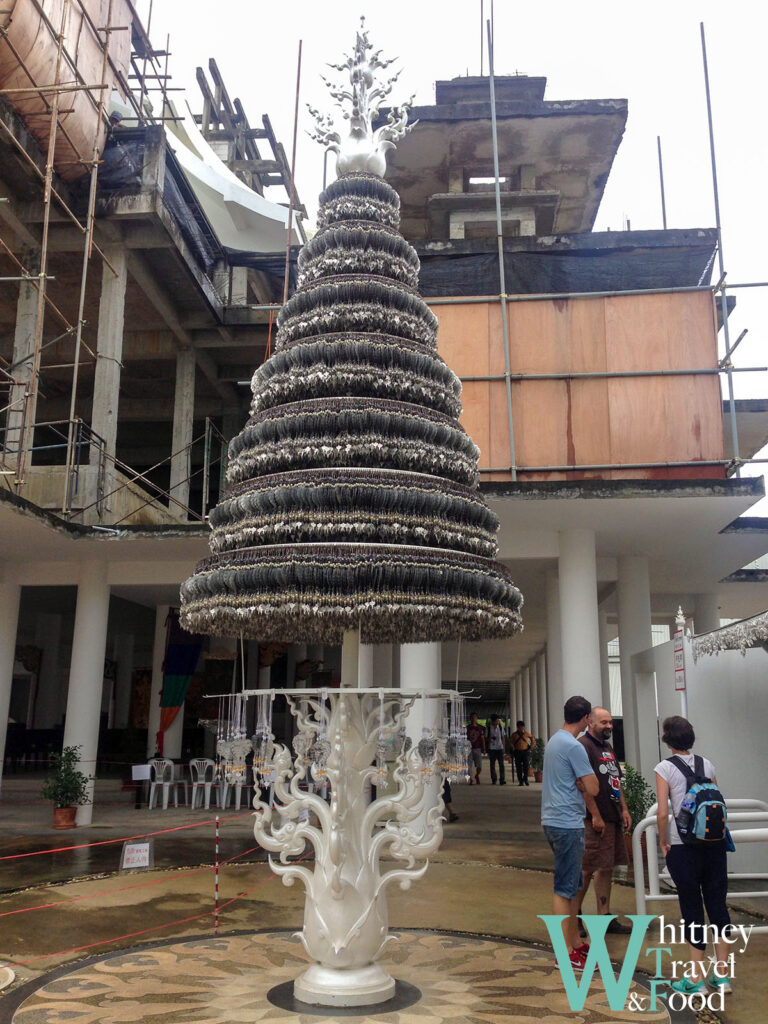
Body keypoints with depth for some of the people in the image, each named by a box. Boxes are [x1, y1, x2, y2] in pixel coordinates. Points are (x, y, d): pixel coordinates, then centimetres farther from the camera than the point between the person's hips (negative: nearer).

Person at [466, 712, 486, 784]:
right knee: (469, 765, -4)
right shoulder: (468, 727, 5)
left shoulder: (480, 728, 6)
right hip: (469, 748, 0)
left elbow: (482, 739, 8)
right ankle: (470, 779, 10)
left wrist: (484, 749, 2)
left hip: (477, 748, 0)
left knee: (479, 766, -2)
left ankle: (477, 776, 26)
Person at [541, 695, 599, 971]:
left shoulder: (553, 741, 13)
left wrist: (579, 782, -1)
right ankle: (566, 954, 2)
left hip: (554, 821, 10)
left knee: (572, 885, 18)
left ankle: (575, 942, 28)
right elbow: (593, 788, -18)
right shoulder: (574, 747, -18)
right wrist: (583, 782, 1)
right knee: (565, 889, -4)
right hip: (567, 824, -10)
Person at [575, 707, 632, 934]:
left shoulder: (608, 748, 19)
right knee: (587, 869, -4)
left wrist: (624, 809, 15)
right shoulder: (583, 746, -12)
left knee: (606, 868, 12)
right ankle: (574, 916, 9)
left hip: (612, 818, 9)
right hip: (594, 820, -9)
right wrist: (596, 816, -19)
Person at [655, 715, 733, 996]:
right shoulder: (706, 764, 5)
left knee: (692, 907, 5)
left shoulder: (664, 768, -8)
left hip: (684, 846, -4)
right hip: (714, 842, 4)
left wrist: (662, 841, 0)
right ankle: (721, 975, 20)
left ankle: (697, 979, 13)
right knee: (718, 904, 12)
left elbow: (663, 813, -13)